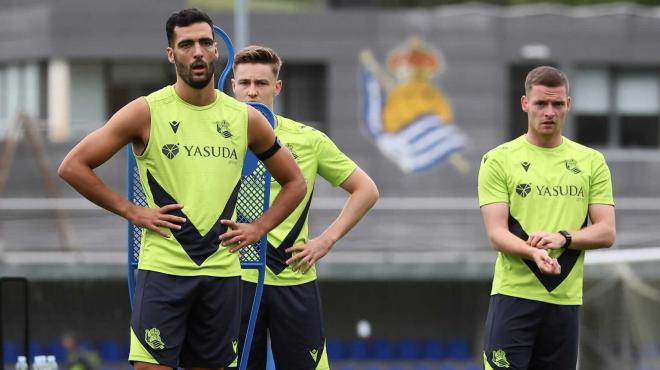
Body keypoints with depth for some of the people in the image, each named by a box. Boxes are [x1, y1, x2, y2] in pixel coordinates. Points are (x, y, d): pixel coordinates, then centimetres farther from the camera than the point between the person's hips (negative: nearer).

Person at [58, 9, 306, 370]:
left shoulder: (245, 119, 8)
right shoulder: (146, 112, -2)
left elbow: (295, 183, 20)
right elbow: (73, 166, -2)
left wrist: (258, 229, 6)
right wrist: (130, 211, -6)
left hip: (222, 270, 4)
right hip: (163, 269, -3)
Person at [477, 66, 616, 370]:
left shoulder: (592, 162, 9)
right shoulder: (499, 160, 0)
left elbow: (606, 232, 3)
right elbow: (496, 234, -8)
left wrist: (563, 238, -16)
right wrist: (534, 253, -28)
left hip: (566, 299, 3)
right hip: (514, 296, -3)